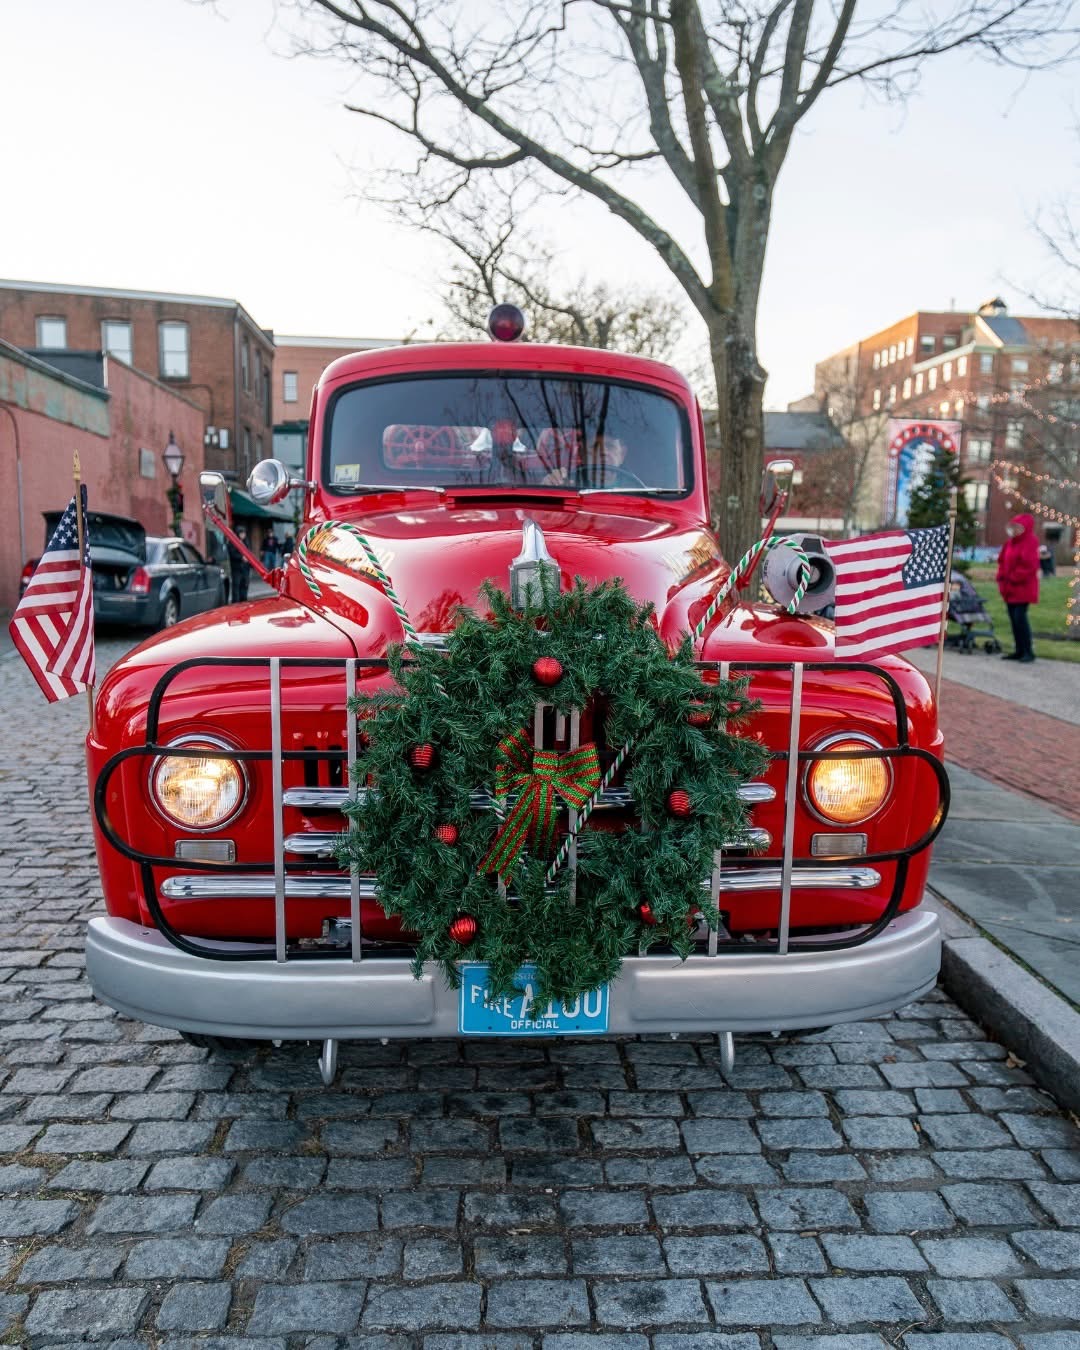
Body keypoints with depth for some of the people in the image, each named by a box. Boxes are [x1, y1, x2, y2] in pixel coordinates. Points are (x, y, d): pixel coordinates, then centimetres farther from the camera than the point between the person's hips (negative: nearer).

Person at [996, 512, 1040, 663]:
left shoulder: (1030, 542, -10)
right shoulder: (1010, 542, 14)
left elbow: (1030, 565, -18)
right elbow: (1002, 561, 18)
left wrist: (1014, 578, -16)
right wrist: (1002, 578, 4)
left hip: (1023, 588, -8)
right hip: (1010, 588, 8)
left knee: (1020, 617, -13)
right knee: (1014, 618, 9)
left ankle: (1029, 652, -6)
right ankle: (1019, 651, 15)